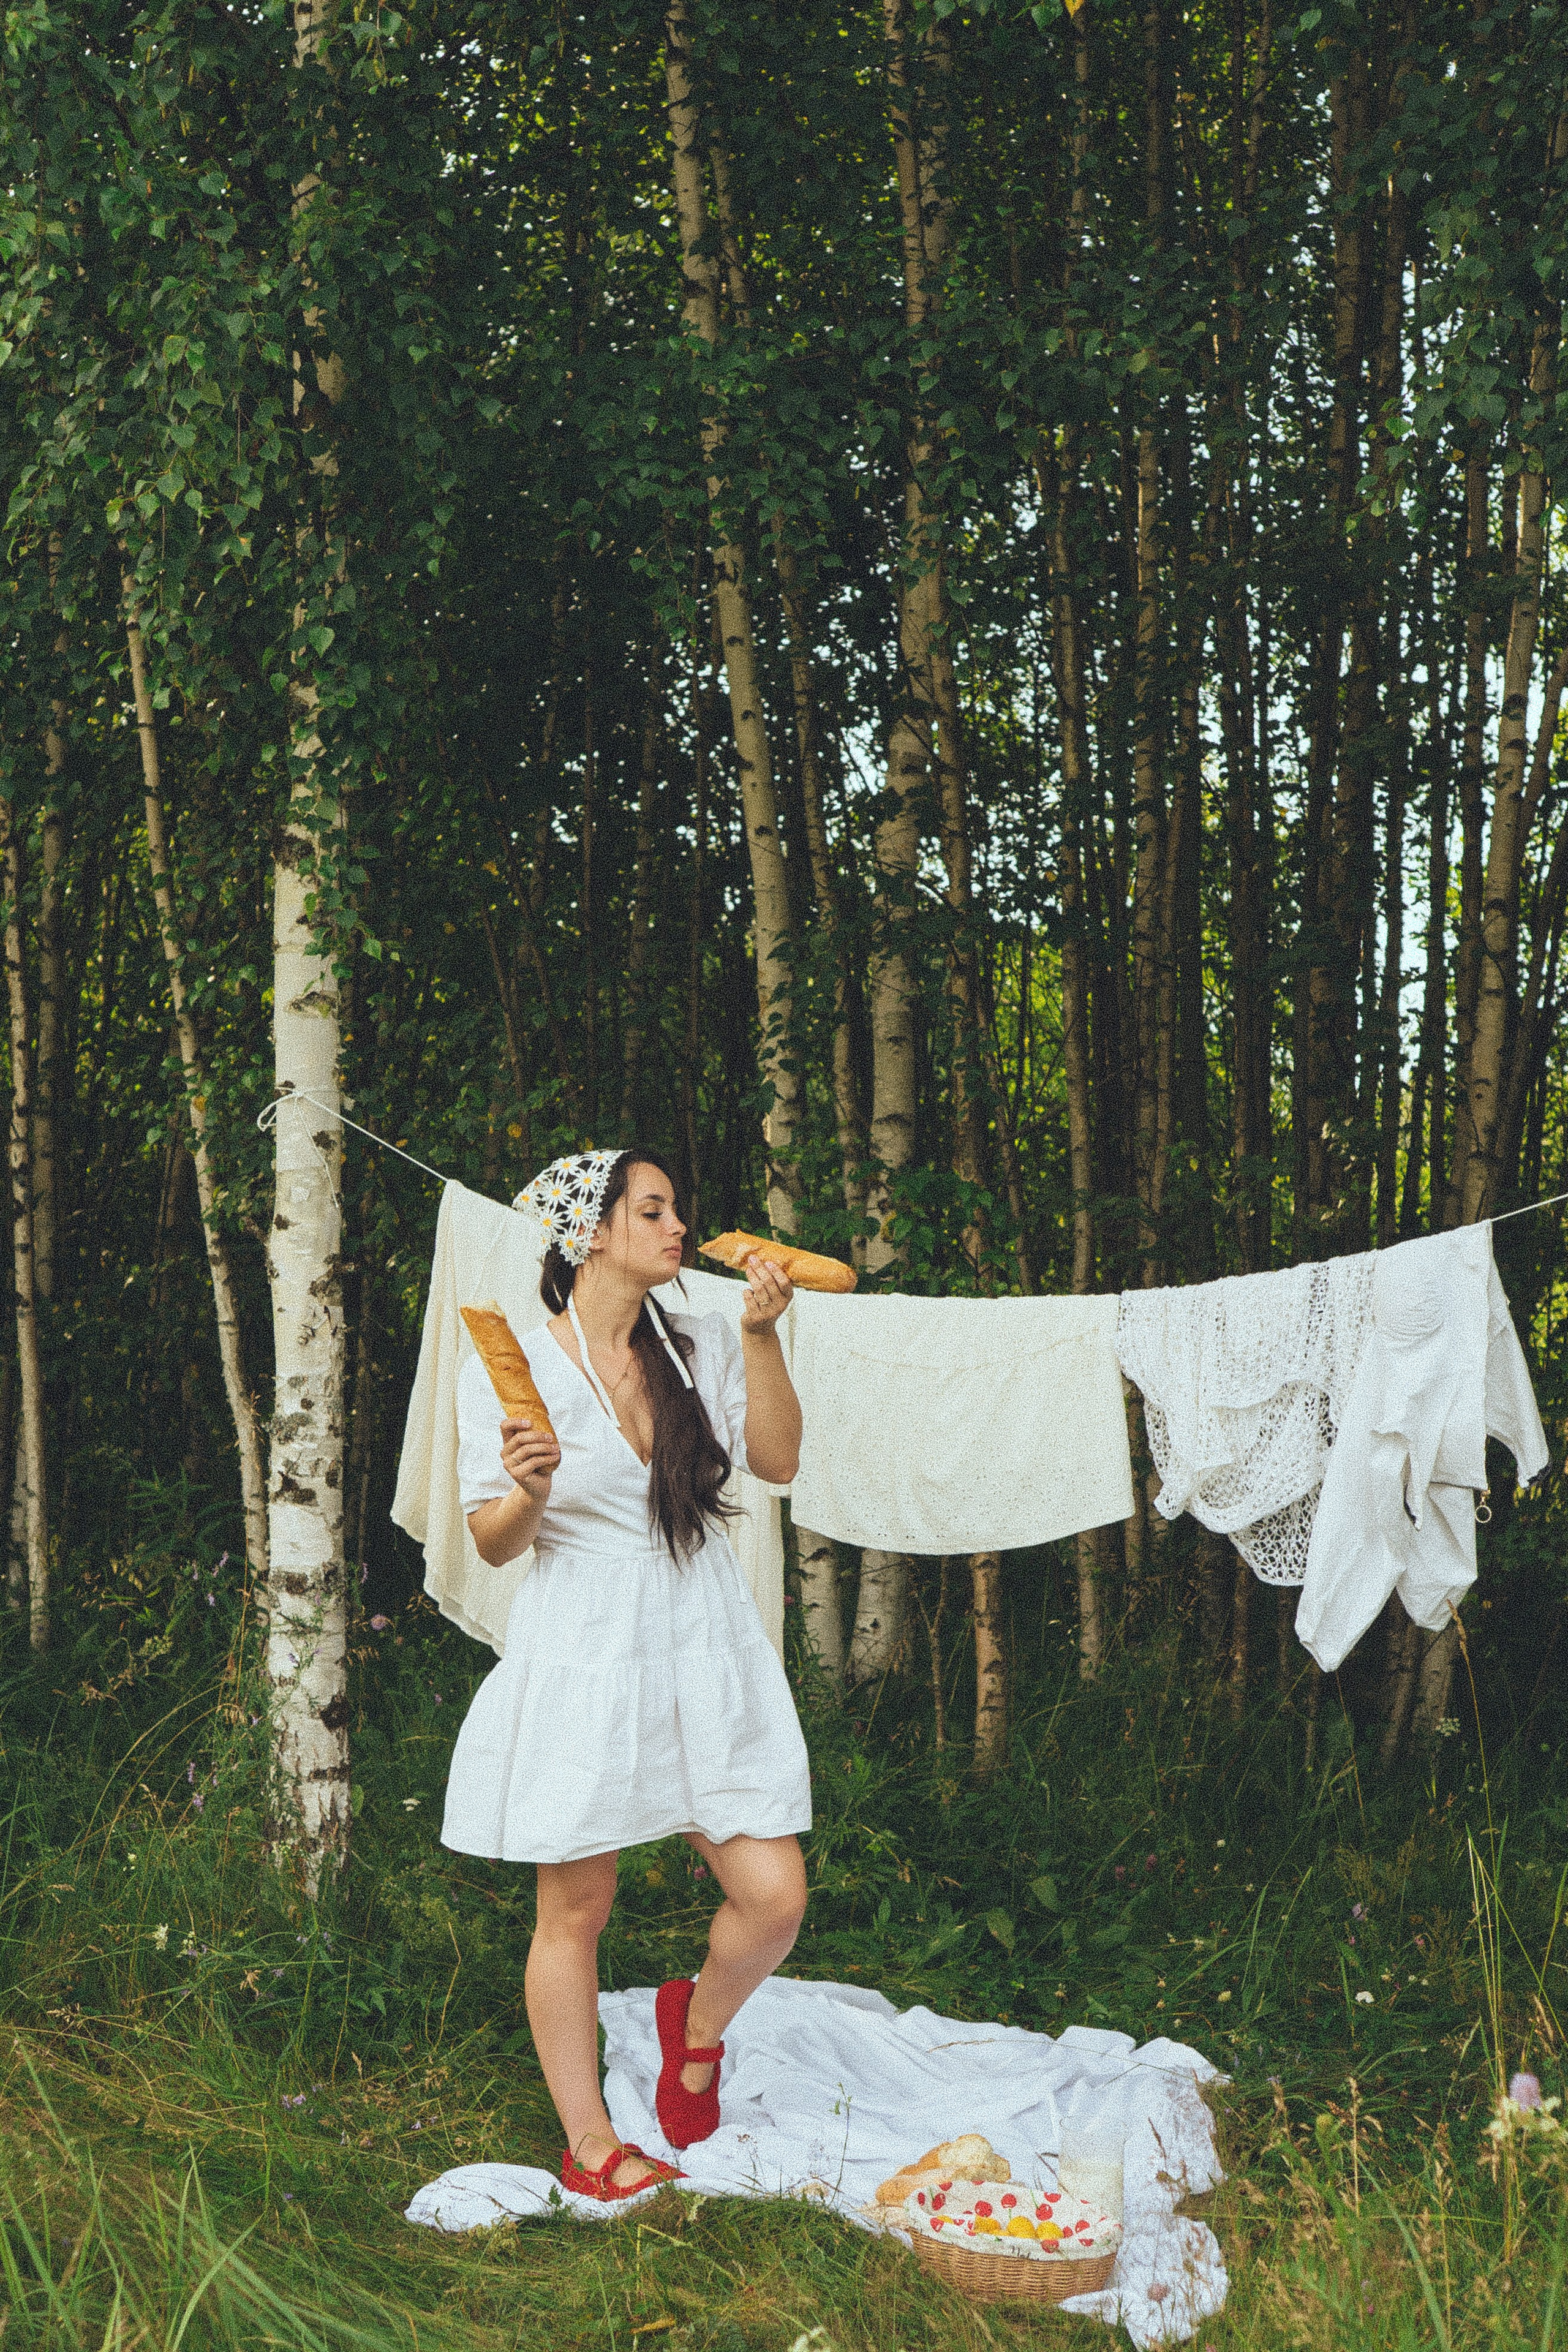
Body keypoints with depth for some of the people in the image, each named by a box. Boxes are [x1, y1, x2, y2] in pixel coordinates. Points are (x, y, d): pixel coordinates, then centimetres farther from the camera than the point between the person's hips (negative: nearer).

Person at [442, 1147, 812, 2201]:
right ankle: (589, 2143, 24)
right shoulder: (509, 1368, -5)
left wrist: (764, 1333, -6)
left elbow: (779, 1461, 0)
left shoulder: (703, 1344, 8)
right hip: (582, 1658, -4)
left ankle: (697, 2026, 30)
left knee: (774, 1897, -1)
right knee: (576, 1914, 6)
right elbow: (493, 1544, -2)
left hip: (706, 1654, 4)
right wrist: (529, 1491, -23)